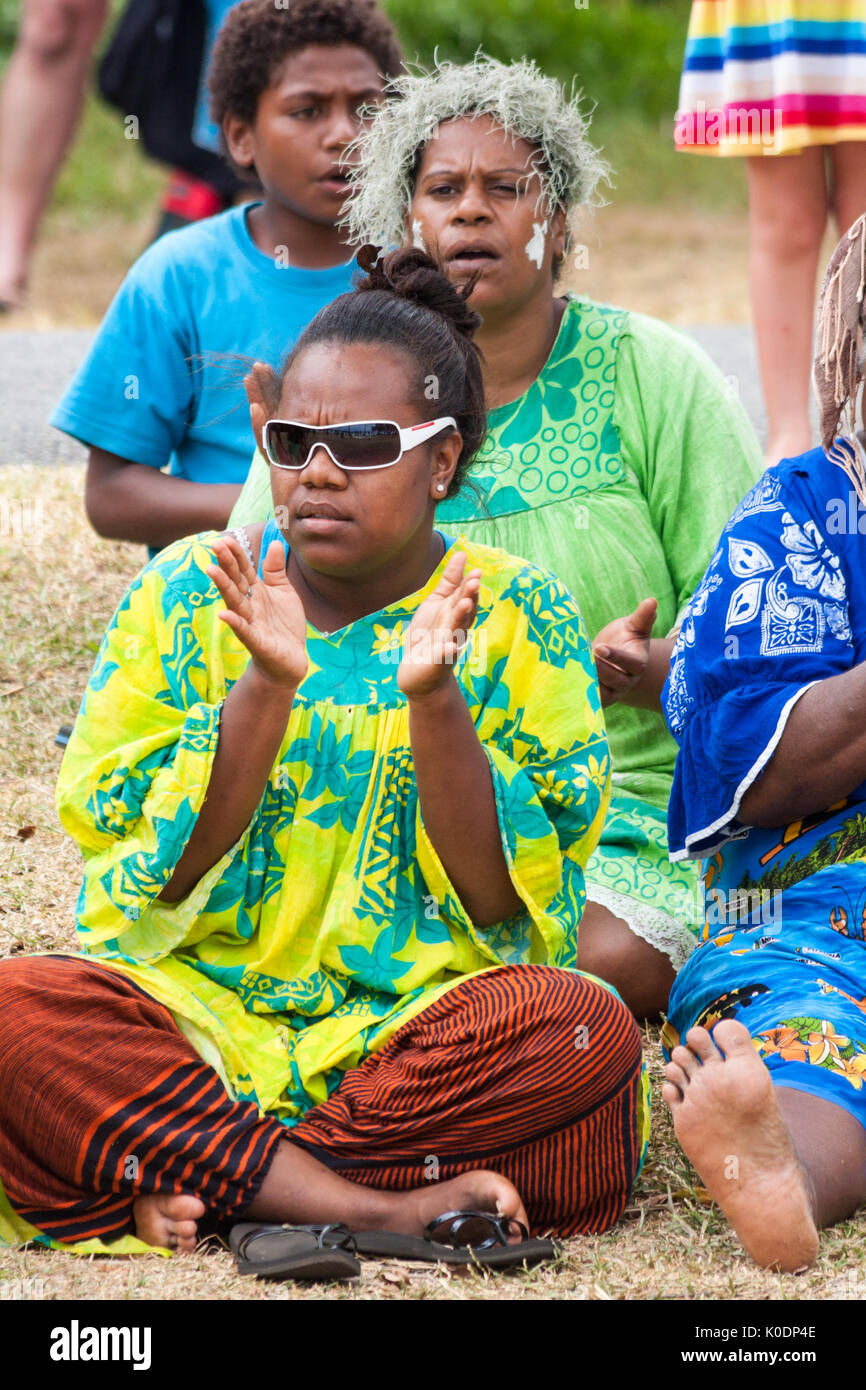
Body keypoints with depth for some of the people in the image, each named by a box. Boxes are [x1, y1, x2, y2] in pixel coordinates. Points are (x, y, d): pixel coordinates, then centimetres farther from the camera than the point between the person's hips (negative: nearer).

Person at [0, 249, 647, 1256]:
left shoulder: (519, 620, 2)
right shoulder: (187, 595, 4)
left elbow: (509, 903, -6)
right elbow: (157, 873, -4)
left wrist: (434, 700, -19)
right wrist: (265, 689, -17)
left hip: (416, 1026, 0)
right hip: (196, 1007, 0)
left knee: (584, 1031, -31)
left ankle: (196, 1183, -22)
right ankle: (383, 1205, -27)